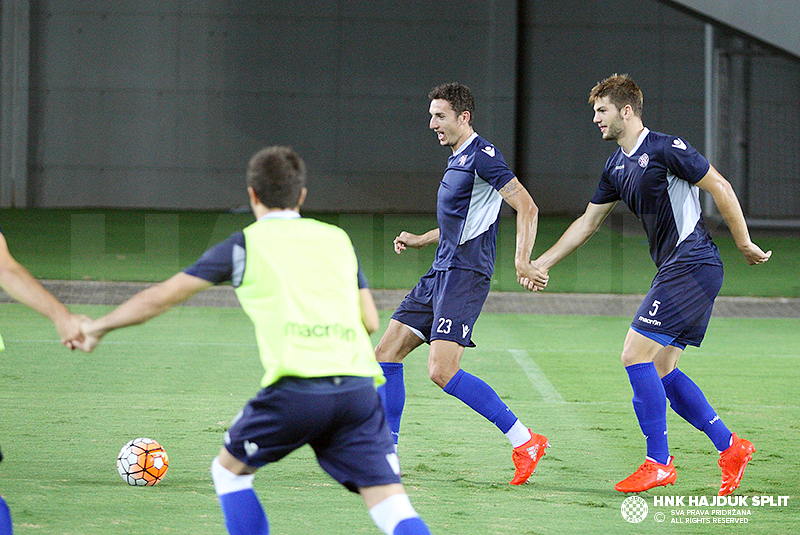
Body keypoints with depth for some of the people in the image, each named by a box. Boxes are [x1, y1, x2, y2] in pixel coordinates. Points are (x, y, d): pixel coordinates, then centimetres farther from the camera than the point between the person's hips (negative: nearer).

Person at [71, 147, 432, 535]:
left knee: (229, 470, 21)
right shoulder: (337, 238, 22)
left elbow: (161, 297, 18)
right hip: (358, 386, 3)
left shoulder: (246, 245, 13)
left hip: (296, 389, -3)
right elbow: (370, 321, 22)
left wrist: (97, 327, 32)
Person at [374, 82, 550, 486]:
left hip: (465, 274, -10)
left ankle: (524, 441, -13)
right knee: (386, 353, 6)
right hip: (441, 273, 10)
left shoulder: (482, 156, -11)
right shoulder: (457, 160, 19)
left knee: (443, 371, -20)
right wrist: (419, 240, 21)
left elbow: (526, 207, -17)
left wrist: (522, 260, -28)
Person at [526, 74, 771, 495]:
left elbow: (720, 187, -10)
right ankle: (730, 447, 14)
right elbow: (588, 222, 23)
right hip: (674, 270, 9)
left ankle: (659, 462, -5)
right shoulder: (616, 167, 14)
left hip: (692, 266, -9)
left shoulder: (666, 149, -13)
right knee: (661, 371, 7)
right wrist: (542, 263, 21)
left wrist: (744, 245, -8)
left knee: (635, 355, -11)